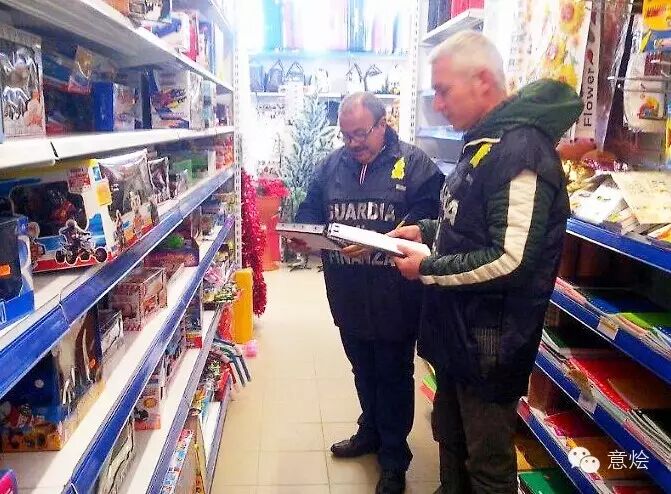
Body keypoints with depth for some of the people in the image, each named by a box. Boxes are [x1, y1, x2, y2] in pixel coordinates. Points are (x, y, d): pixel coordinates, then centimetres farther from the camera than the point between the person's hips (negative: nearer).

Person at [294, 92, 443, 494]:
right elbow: (310, 211, 11)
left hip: (394, 298, -5)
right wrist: (304, 231, -12)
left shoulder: (414, 164, -8)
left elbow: (424, 222, -17)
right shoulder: (332, 165, 8)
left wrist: (375, 244, -29)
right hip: (348, 296, 5)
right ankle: (370, 433, 45)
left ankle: (394, 457, 28)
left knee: (394, 376, 10)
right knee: (363, 371, 23)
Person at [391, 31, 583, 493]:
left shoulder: (520, 152, -22)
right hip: (456, 331, 10)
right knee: (451, 438, 25)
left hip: (489, 344, -10)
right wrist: (427, 230, 6)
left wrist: (427, 269, -18)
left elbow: (511, 261, -28)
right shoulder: (483, 144, 10)